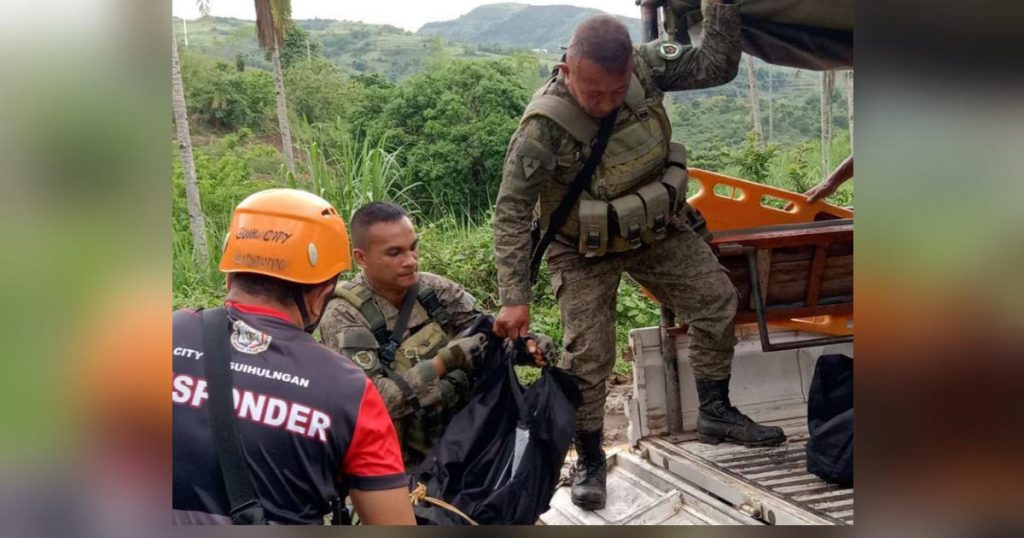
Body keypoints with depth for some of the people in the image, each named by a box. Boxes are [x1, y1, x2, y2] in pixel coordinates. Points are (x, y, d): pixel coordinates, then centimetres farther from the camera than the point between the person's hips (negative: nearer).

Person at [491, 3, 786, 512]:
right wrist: (514, 298, -27)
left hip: (658, 228, 5)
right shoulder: (544, 127, -32)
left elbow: (716, 66, -7)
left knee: (716, 298, 4)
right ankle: (589, 459, 12)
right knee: (588, 352, -8)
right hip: (585, 251, -5)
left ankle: (715, 412, 22)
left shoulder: (647, 65, -18)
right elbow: (511, 212, -26)